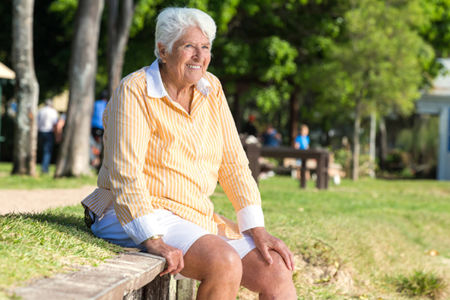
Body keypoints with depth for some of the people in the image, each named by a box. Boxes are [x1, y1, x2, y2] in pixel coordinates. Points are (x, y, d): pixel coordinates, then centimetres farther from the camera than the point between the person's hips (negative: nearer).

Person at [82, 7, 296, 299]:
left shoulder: (210, 88, 6)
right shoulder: (135, 92, -13)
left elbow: (233, 162, 7)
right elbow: (125, 174, -22)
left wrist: (257, 229, -2)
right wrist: (153, 240, -32)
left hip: (198, 217, 7)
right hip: (135, 218, -7)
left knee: (277, 272, -10)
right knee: (225, 264, -31)